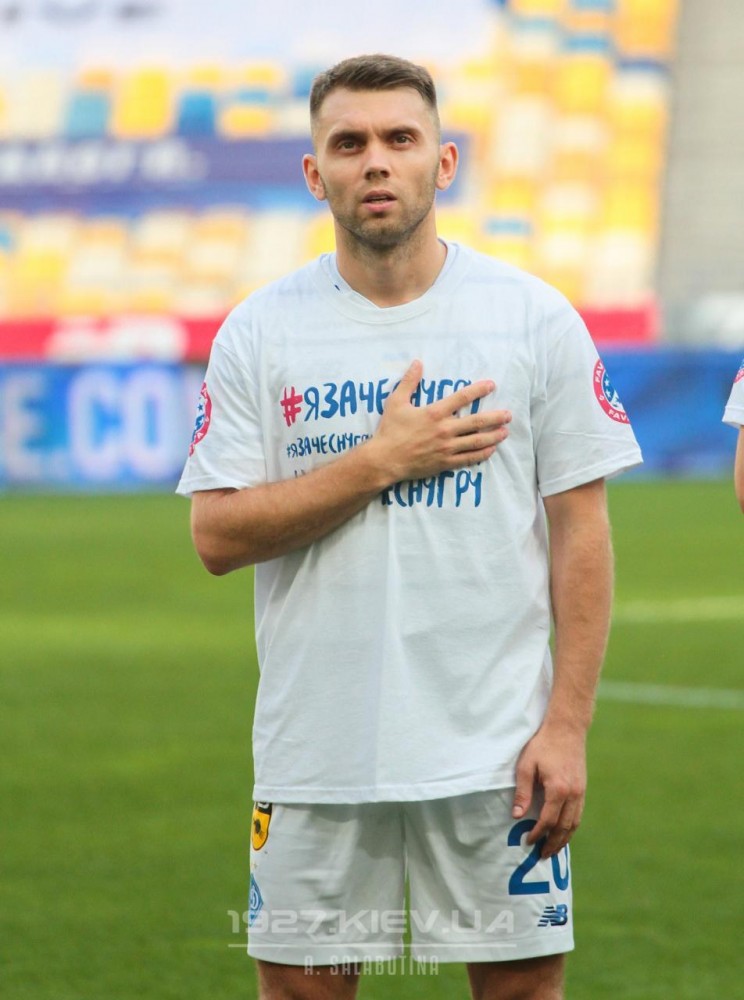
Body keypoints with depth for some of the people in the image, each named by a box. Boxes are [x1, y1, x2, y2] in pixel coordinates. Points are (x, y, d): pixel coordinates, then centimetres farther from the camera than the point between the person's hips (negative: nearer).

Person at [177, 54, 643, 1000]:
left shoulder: (536, 319, 1)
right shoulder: (259, 332, 3)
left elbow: (581, 533, 0)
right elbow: (217, 535, -4)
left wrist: (568, 724, -7)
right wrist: (384, 460, -12)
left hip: (494, 748, -1)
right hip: (315, 747, 1)